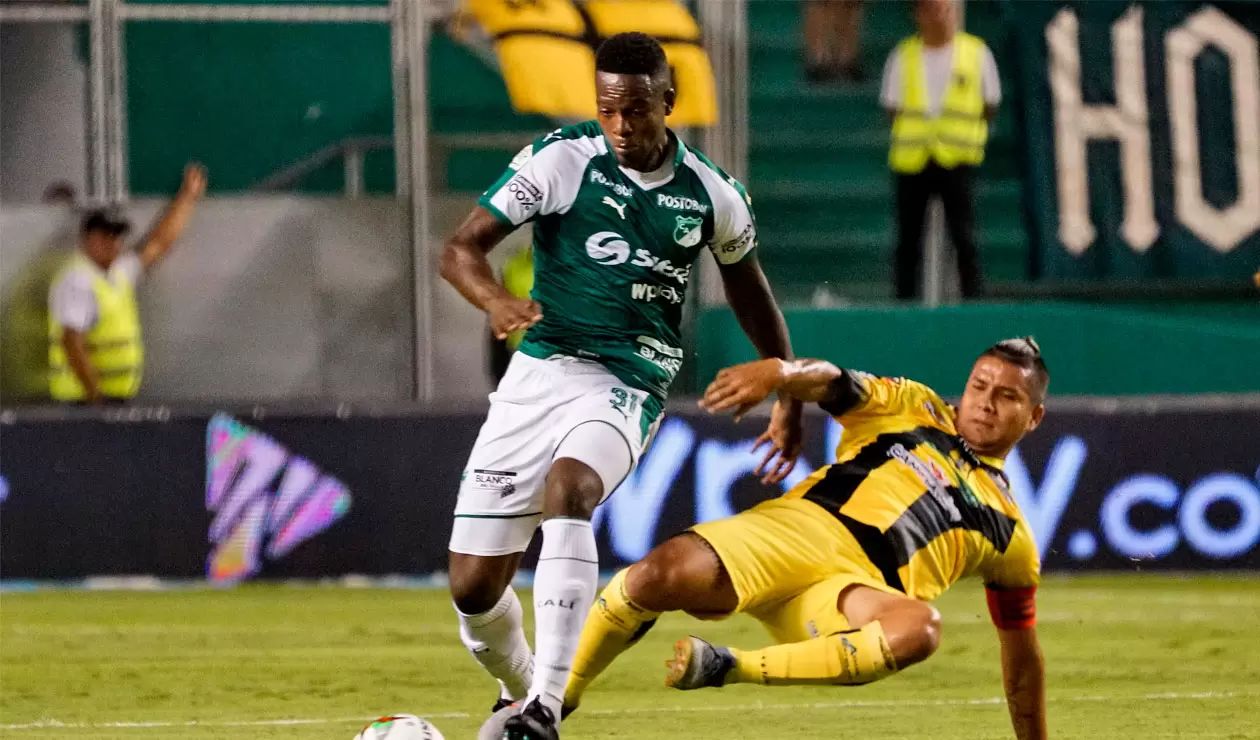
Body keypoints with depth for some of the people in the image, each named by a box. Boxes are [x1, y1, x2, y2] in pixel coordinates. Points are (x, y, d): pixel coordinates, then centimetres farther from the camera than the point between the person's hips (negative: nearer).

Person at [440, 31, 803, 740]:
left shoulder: (711, 194, 3)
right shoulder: (563, 158, -4)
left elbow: (749, 285, 22)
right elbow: (462, 247, -8)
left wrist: (791, 395, 27)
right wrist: (496, 301, -30)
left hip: (627, 386, -1)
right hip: (540, 369, 1)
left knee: (568, 486, -35)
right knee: (473, 588, -3)